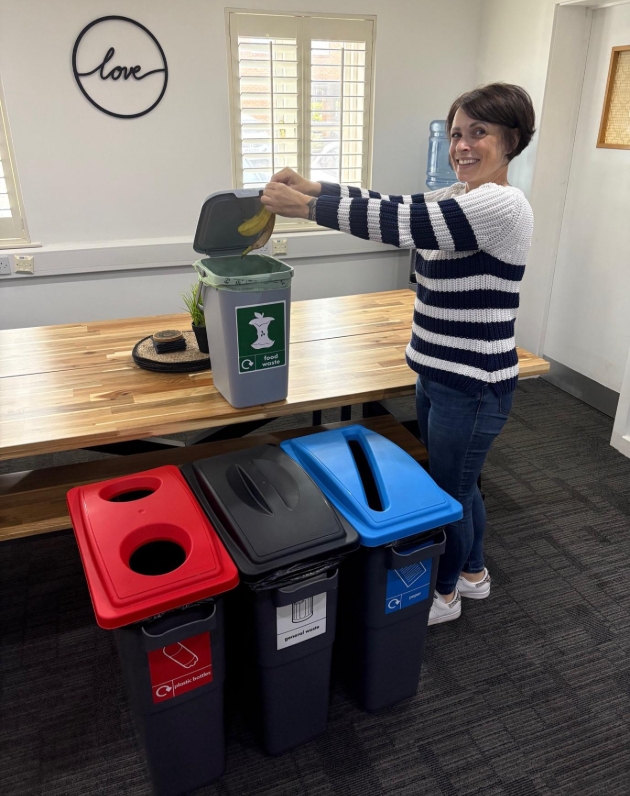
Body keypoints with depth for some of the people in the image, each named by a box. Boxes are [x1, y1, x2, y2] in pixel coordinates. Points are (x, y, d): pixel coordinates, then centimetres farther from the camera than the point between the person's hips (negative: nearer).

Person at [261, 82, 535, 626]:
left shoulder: (502, 205, -20)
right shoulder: (457, 198, 9)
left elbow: (401, 222, -27)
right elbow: (397, 208, 7)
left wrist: (306, 206, -22)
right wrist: (312, 186, -1)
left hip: (472, 387, -9)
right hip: (438, 376, 9)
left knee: (450, 494, 10)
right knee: (458, 485, 24)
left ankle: (445, 594, 36)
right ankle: (474, 573, 47)